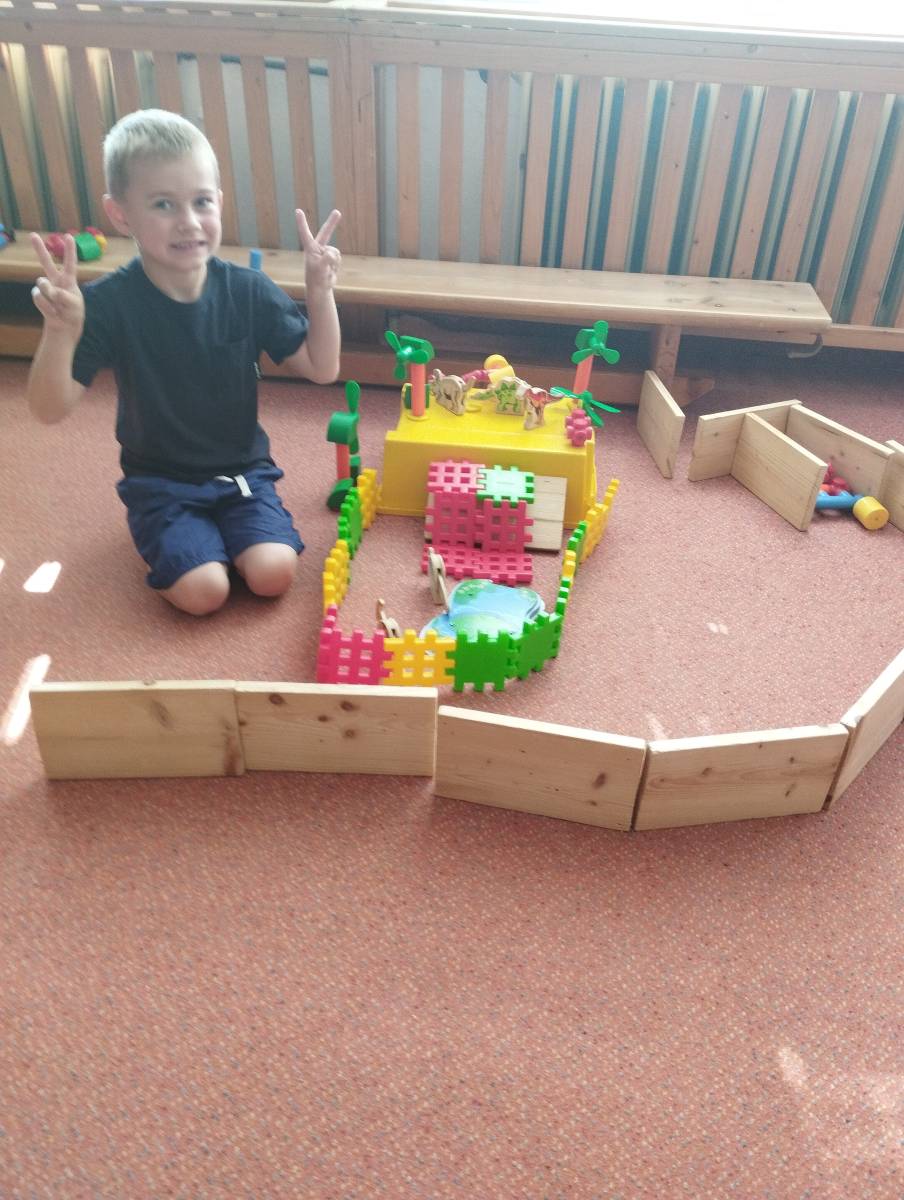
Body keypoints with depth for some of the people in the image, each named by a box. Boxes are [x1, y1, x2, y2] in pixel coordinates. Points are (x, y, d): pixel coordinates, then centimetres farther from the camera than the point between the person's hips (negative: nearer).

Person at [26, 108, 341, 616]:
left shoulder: (249, 290, -10)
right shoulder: (108, 303, -16)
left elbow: (322, 369, -6)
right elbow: (52, 410, -19)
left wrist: (320, 292, -21)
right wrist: (61, 331, -38)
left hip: (242, 469, 2)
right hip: (160, 480, -2)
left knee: (273, 573, -19)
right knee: (204, 590, -20)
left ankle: (219, 523, 13)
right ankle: (167, 532, 14)